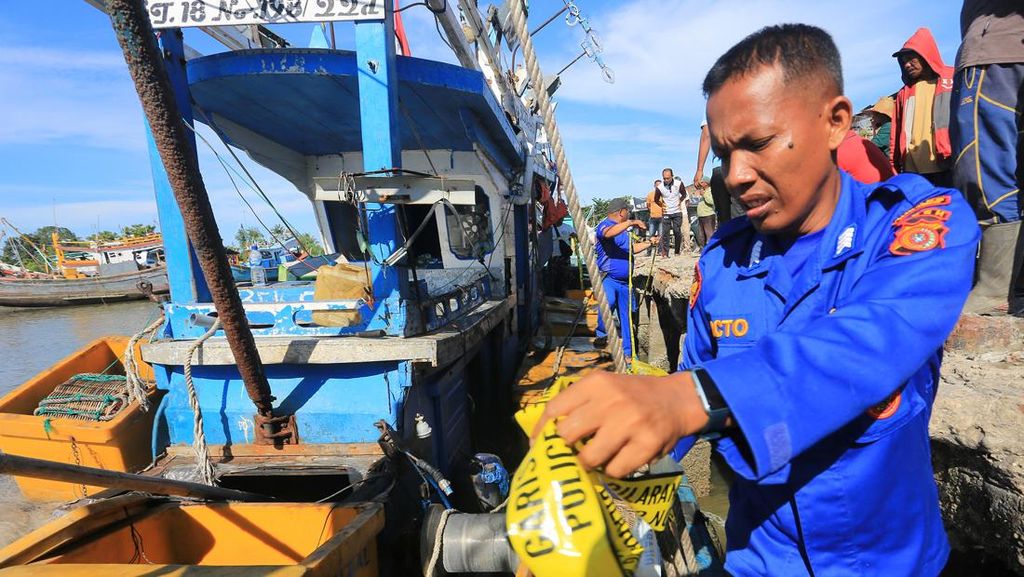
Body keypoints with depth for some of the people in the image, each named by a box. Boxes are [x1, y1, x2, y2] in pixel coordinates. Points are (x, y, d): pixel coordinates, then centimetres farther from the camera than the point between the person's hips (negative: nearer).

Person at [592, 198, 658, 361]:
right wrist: (631, 223, -37)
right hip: (608, 278, -9)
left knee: (626, 318, 11)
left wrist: (649, 243, 35)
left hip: (624, 281, 9)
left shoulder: (623, 230, 22)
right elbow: (608, 233, -33)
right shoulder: (604, 225, -7)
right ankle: (602, 335, -21)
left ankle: (627, 352, 21)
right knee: (608, 302, -37)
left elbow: (632, 248, 35)